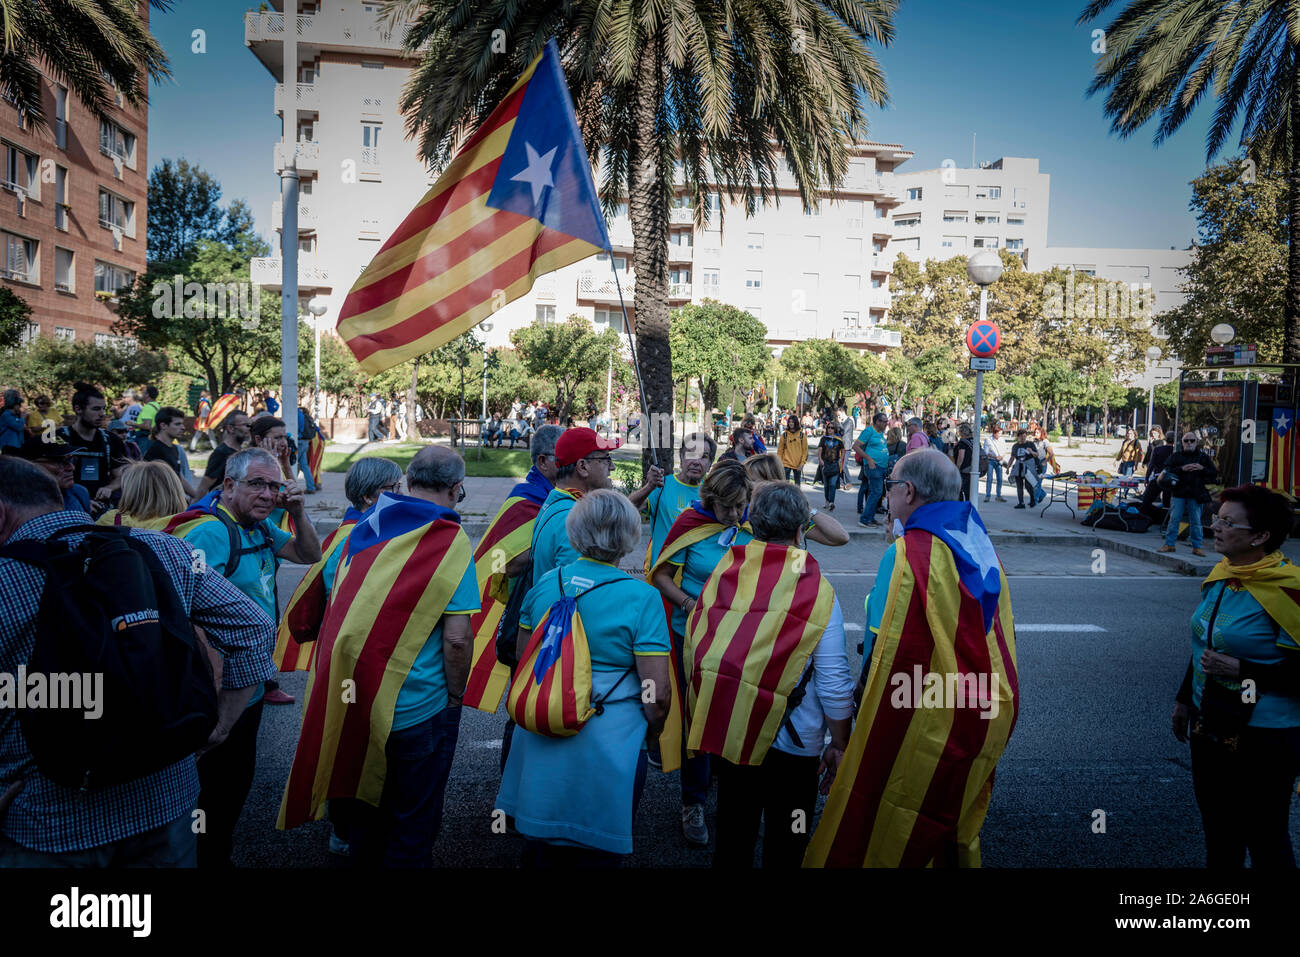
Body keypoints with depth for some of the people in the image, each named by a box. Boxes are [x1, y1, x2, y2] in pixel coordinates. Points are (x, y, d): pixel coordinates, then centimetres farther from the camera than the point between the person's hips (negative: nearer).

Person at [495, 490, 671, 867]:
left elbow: (523, 660, 10)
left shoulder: (545, 584, -2)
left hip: (540, 741, 5)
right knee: (595, 852, 16)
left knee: (540, 849, 24)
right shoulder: (641, 598, -17)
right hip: (606, 747, -4)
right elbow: (657, 694, -17)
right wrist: (651, 730, 3)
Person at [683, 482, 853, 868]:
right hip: (791, 741, -3)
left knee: (733, 832, 20)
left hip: (723, 730, 4)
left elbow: (693, 651, 3)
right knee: (784, 845, 14)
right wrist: (840, 745, 1)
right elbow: (834, 682, -12)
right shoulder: (816, 590, -12)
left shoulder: (722, 573, -3)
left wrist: (704, 715, 16)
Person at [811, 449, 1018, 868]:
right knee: (956, 831, 23)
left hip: (926, 725, -8)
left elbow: (888, 649, -21)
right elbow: (1002, 636, 12)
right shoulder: (982, 549, 4)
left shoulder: (907, 554, -20)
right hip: (987, 721, 8)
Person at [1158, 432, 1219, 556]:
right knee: (1174, 519, 1)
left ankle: (1197, 546, 10)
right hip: (1178, 492, 0)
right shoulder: (1176, 456, 8)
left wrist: (1202, 469, -10)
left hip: (1196, 494, 0)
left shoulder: (1203, 457, 10)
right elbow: (1168, 470, -2)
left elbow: (1214, 473, 8)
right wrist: (1181, 469, -16)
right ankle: (1169, 544, 8)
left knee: (1196, 521, 3)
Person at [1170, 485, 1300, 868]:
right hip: (1210, 727, 8)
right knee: (1218, 830, 21)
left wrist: (1241, 671, -25)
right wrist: (1184, 699, 20)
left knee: (1265, 841, 7)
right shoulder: (1220, 577, 4)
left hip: (1264, 739, -8)